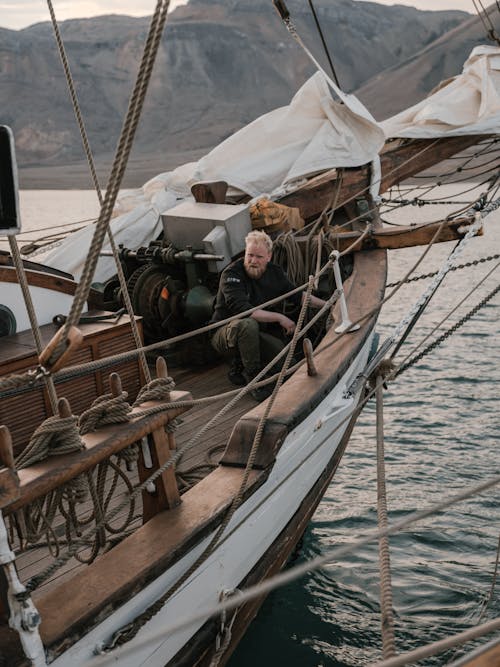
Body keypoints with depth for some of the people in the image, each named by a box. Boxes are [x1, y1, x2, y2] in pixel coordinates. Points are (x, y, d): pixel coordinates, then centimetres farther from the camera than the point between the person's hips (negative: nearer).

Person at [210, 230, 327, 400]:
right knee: (247, 324, -38)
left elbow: (296, 294, 15)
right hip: (226, 333, -6)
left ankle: (239, 367, 7)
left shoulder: (274, 272, 0)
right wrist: (279, 317, -29)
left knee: (280, 351, -21)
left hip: (255, 335, 6)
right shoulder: (232, 274, -20)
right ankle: (253, 377, -19)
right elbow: (242, 310, -31)